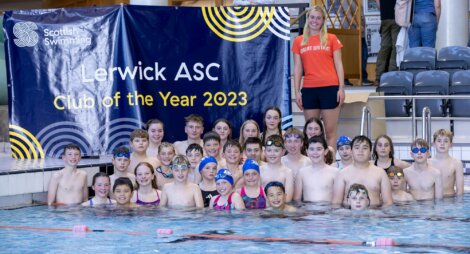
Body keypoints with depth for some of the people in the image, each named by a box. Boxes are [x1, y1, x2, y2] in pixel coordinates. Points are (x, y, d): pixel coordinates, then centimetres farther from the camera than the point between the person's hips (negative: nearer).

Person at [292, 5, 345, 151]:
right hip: (309, 89, 2)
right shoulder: (299, 41, 10)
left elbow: (338, 65, 3)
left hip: (330, 88, -2)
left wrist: (341, 88, -5)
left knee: (330, 130, -3)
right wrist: (297, 92, 3)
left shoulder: (331, 39, 5)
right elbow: (298, 68, 10)